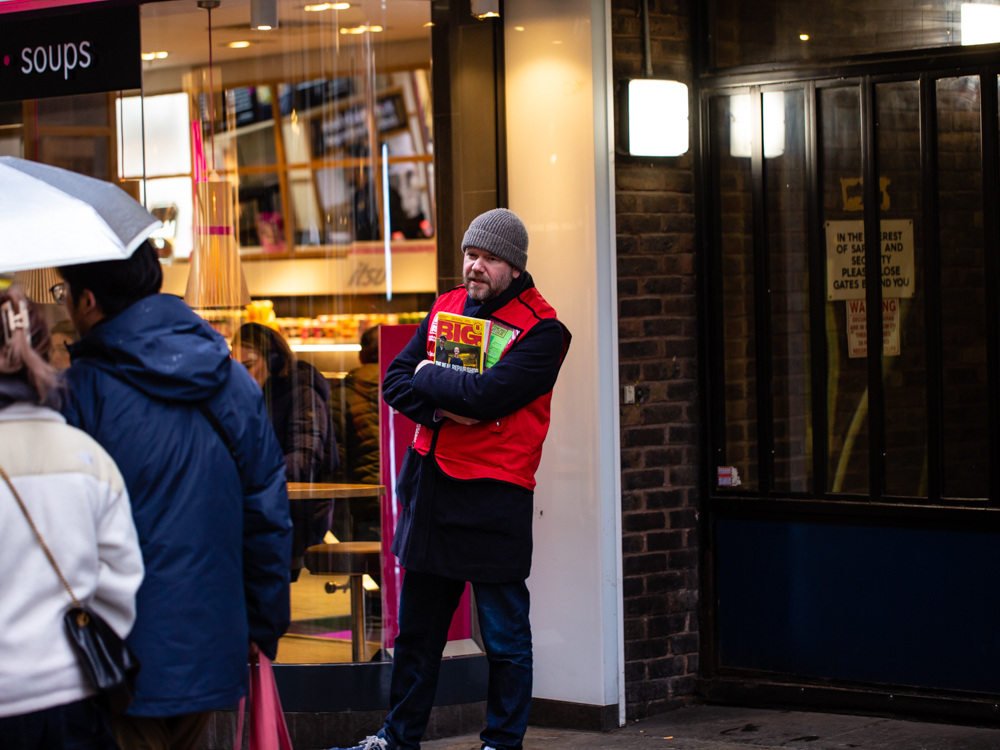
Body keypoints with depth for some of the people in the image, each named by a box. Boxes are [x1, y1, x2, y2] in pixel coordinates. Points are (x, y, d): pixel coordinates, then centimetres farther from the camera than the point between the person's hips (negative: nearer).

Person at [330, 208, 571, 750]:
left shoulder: (541, 329, -9)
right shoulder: (445, 309, 11)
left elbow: (488, 394, -23)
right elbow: (395, 382, 5)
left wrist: (428, 379, -7)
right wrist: (444, 408, -13)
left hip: (494, 498, -6)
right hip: (430, 483, 6)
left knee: (504, 635, 3)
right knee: (417, 627, 15)